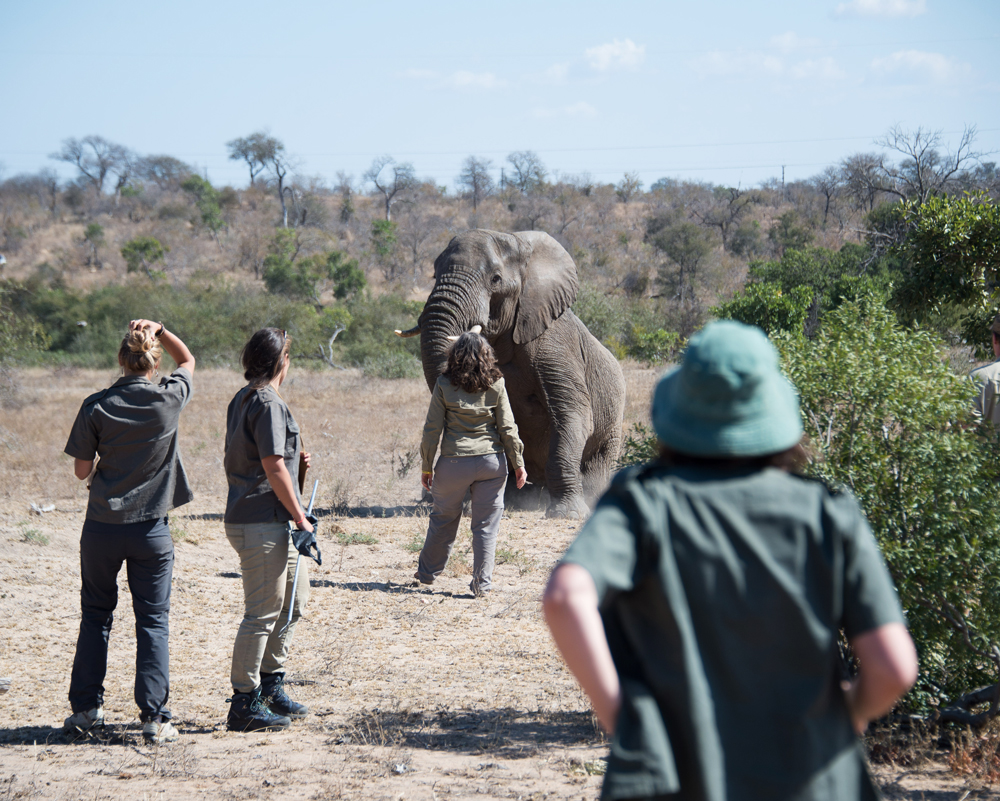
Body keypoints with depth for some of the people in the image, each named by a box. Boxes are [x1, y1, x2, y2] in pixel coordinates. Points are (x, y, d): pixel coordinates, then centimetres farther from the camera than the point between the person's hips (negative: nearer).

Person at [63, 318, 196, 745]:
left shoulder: (96, 407, -7)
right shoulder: (168, 399, -7)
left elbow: (82, 470, -1)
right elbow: (187, 361, 15)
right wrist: (159, 330, 7)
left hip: (102, 529, 1)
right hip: (151, 530, -1)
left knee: (95, 615, 15)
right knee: (153, 620, 4)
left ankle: (86, 708, 18)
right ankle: (155, 718, -2)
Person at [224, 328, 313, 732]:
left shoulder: (243, 399, 15)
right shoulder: (268, 403, -15)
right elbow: (273, 467, -19)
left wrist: (293, 460, 14)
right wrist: (300, 519, -14)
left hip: (269, 523, 10)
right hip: (261, 525, -10)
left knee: (294, 598, 19)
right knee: (263, 613, -5)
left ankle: (270, 684, 26)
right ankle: (245, 705, 1)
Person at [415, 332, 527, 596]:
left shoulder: (445, 385, -3)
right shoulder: (495, 385, -2)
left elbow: (432, 429, -2)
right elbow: (507, 428, -1)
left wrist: (426, 467, 5)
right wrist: (518, 463, 5)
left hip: (454, 463, 0)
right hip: (491, 461, 0)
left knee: (443, 519, 16)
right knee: (486, 524, 7)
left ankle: (427, 573, 30)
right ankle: (482, 582, 8)